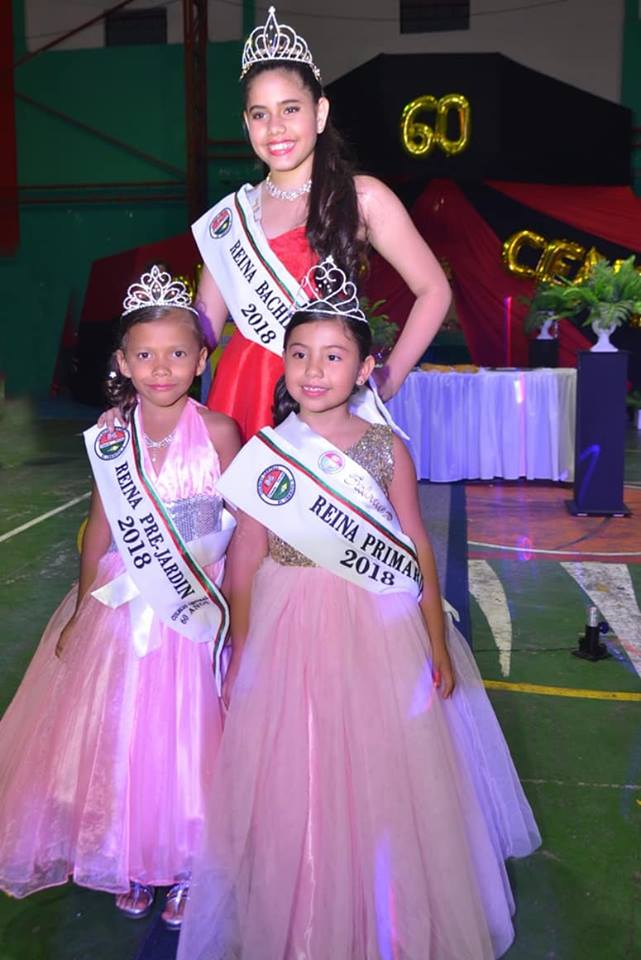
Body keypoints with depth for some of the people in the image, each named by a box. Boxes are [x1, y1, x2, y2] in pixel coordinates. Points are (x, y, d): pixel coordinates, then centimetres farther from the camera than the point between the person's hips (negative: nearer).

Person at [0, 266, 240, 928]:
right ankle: (130, 863, 36)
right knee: (118, 733, 13)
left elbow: (242, 525, -7)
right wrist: (80, 611, 7)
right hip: (123, 606, 3)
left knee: (187, 736, 9)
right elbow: (101, 526, 4)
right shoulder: (111, 436, -4)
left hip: (197, 608, -3)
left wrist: (235, 610, -9)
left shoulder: (217, 431, -13)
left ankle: (186, 866, 32)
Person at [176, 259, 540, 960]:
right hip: (289, 631, 0)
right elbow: (247, 558, 1)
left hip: (380, 630, 0)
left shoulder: (386, 448, -3)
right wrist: (240, 652, 2)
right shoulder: (262, 454, -3)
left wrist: (437, 639, 0)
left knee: (384, 777, 11)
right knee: (293, 782, 9)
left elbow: (417, 548, 1)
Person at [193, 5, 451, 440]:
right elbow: (203, 322, 11)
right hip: (239, 394, 3)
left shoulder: (362, 198, -1)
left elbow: (434, 291, 1)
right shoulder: (232, 214, 9)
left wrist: (388, 380, -6)